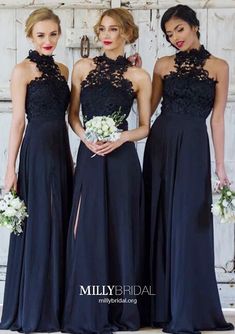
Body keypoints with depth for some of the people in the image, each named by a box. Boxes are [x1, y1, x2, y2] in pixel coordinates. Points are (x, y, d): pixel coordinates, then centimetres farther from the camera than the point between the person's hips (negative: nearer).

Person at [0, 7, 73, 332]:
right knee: (39, 228, -3)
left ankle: (57, 306, 17)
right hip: (37, 151, -7)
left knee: (61, 226, 8)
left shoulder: (62, 70, 14)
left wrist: (70, 158, 14)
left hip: (61, 151, 7)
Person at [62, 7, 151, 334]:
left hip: (122, 160, -1)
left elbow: (144, 127, 7)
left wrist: (121, 138, -12)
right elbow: (73, 114, 11)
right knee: (88, 232, -1)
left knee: (122, 231, 2)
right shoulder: (83, 67, 7)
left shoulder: (139, 76, 3)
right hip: (90, 158, 1)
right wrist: (85, 137, -7)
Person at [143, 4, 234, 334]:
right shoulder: (163, 65, 9)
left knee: (187, 225, -4)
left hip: (193, 147, -2)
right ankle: (161, 305, 14)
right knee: (160, 222, 5)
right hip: (160, 143, 2)